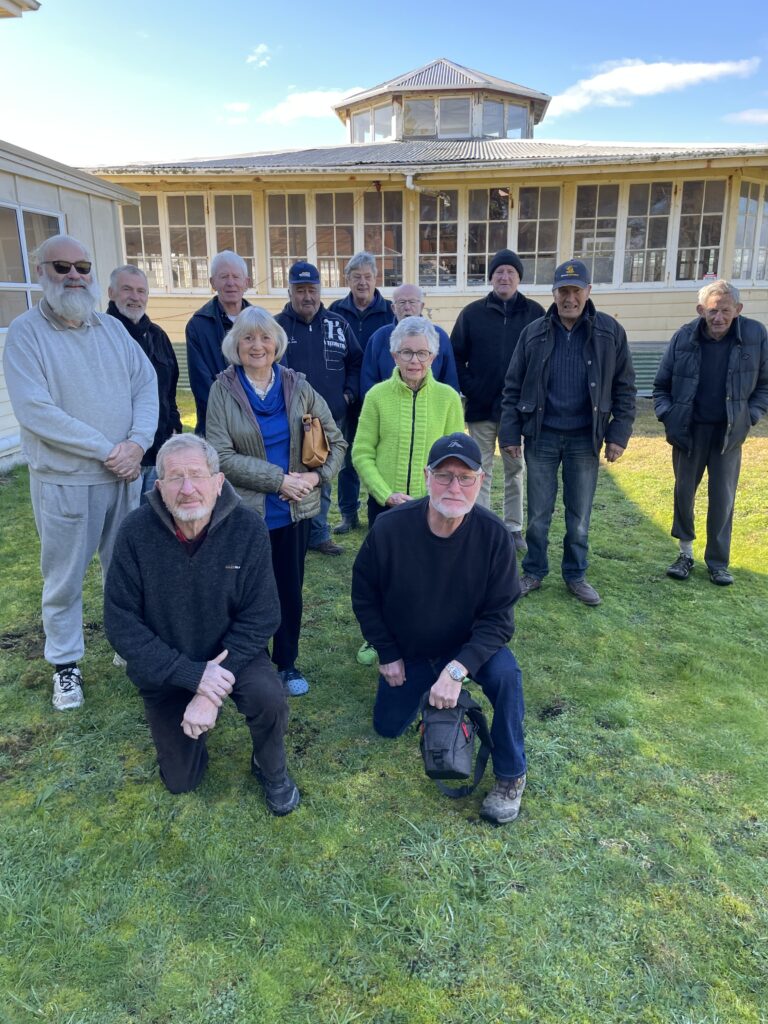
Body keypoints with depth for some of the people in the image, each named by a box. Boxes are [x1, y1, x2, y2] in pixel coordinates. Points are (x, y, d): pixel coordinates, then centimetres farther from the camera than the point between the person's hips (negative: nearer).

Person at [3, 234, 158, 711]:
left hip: (125, 475, 4)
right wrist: (108, 450, -18)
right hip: (64, 482, -4)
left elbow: (146, 384, 2)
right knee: (64, 580, 8)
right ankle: (66, 665, 25)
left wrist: (137, 443, -14)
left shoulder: (113, 328, 8)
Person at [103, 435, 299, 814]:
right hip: (165, 666, 1)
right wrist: (193, 676, -25)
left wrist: (212, 692, -25)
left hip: (230, 653, -1)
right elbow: (121, 623, -18)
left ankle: (271, 770, 3)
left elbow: (260, 618, -18)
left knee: (268, 697, -31)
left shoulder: (248, 528, -21)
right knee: (181, 780, 7)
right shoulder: (136, 531, -21)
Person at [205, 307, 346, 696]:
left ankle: (287, 663, 31)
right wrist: (279, 479, -18)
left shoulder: (298, 386, 1)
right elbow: (222, 456, -14)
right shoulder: (223, 390, -6)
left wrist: (317, 476, -11)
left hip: (295, 509, 3)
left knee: (290, 588, 13)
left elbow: (336, 441, 6)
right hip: (246, 510, -2)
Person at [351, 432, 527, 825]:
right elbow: (364, 594, -8)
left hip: (468, 644, -1)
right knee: (388, 727, 9)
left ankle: (511, 775, -6)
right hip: (405, 649, 2)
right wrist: (387, 654, -6)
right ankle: (421, 686, 41)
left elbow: (498, 616, -23)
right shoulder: (390, 528, -25)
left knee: (506, 674, -31)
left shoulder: (494, 534, -25)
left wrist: (456, 670, -35)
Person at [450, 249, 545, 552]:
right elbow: (456, 356, 4)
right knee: (481, 471, 6)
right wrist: (469, 389, -6)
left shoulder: (535, 313, 1)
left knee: (515, 469, 10)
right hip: (481, 407, 0)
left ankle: (514, 527, 22)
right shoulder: (472, 313, 2)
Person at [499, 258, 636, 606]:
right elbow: (513, 388, 2)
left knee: (580, 515, 10)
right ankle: (534, 572, 24)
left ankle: (576, 575, 26)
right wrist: (510, 433, -2)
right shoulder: (534, 333, 0)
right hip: (542, 436, 0)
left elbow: (624, 387, 2)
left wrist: (619, 433, -4)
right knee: (538, 513, 8)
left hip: (585, 439, 0)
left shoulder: (610, 332, -1)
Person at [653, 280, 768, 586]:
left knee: (723, 498, 5)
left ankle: (718, 561, 18)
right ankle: (685, 553, 26)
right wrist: (668, 416, -8)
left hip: (729, 433, -1)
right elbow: (661, 386, 4)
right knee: (684, 492, 9)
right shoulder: (684, 337, -8)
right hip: (688, 431, 1)